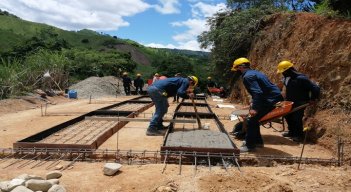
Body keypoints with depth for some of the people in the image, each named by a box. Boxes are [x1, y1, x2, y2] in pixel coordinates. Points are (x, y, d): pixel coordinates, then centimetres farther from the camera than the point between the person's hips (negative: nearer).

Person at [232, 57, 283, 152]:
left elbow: (257, 92, -27)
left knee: (252, 121, -6)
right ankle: (257, 141, 28)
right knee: (254, 119, 19)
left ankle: (249, 145, 3)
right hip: (273, 98, 10)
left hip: (271, 100, -10)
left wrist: (255, 108, -30)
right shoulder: (254, 72, 17)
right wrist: (254, 103, 28)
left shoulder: (248, 76, -15)